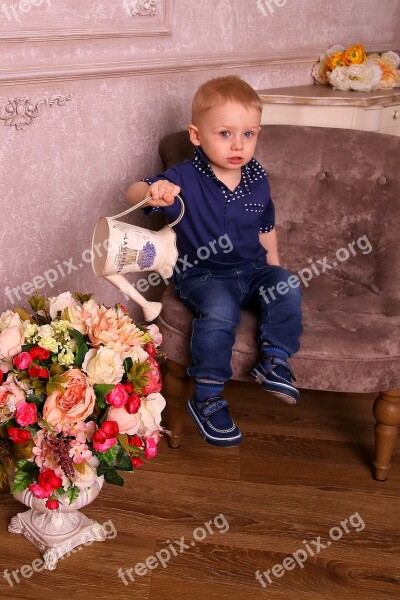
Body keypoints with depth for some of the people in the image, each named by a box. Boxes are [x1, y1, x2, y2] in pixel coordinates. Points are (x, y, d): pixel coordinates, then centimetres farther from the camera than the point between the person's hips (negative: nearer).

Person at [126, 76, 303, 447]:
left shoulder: (257, 179, 3)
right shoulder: (185, 179, -13)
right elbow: (134, 194, -22)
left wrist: (273, 267, 14)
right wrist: (152, 192, -45)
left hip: (251, 269, 5)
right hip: (202, 274, -5)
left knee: (287, 287, -22)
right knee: (220, 309, -32)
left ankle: (274, 360, -9)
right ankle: (206, 398, -20)